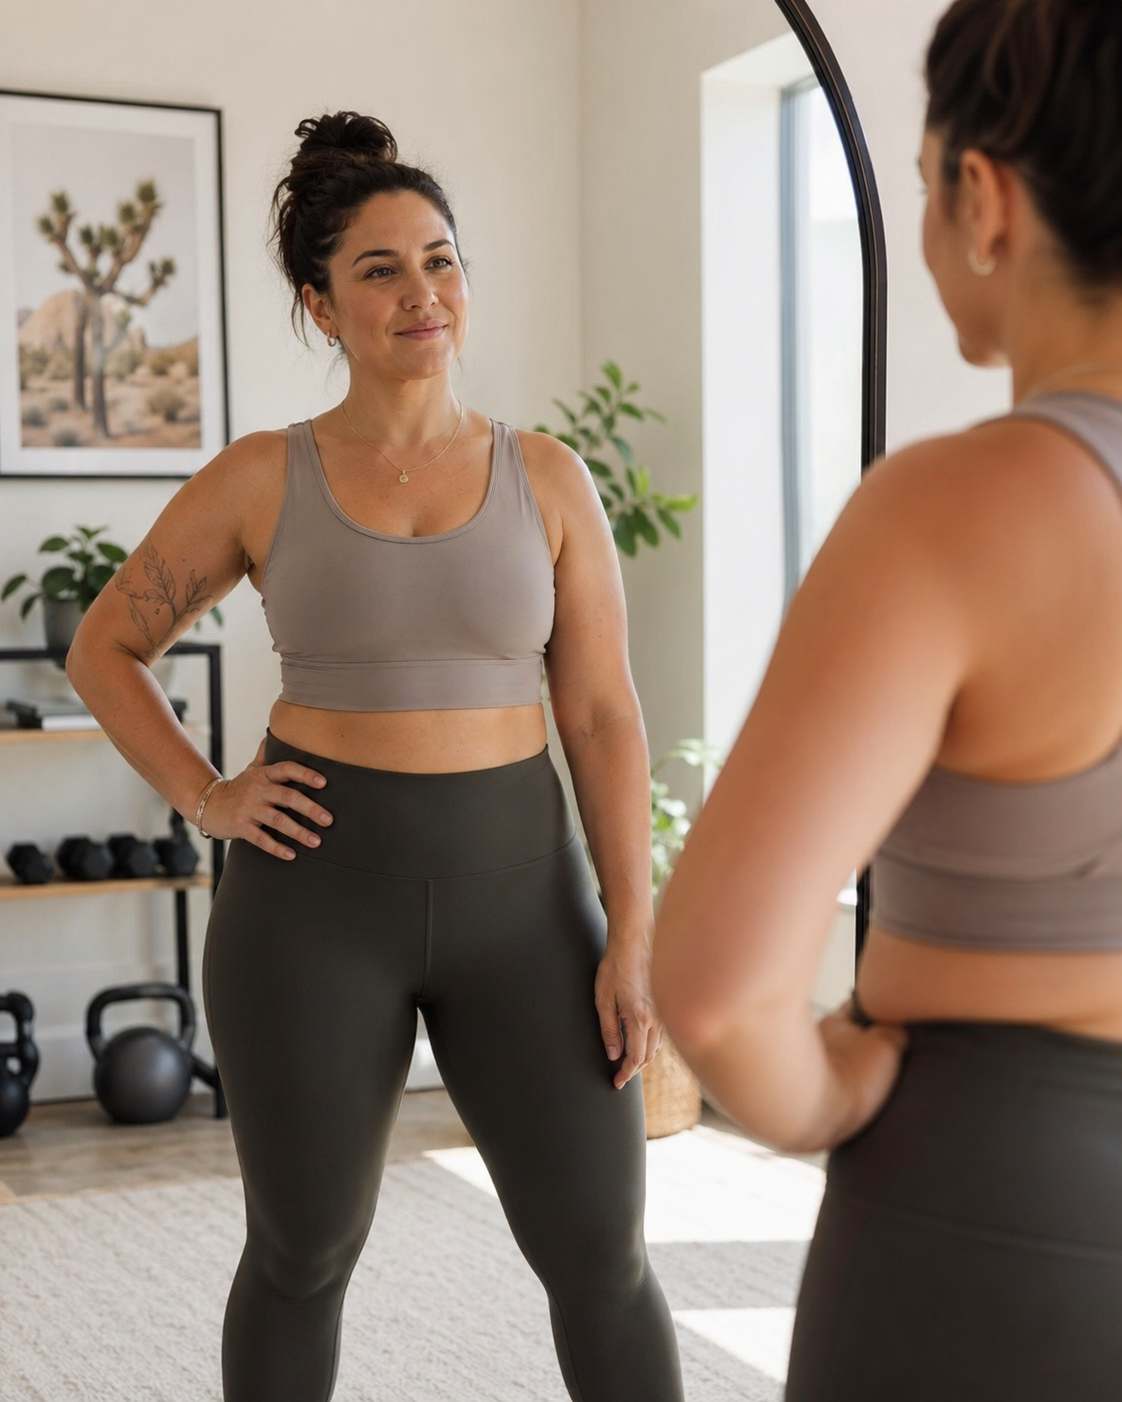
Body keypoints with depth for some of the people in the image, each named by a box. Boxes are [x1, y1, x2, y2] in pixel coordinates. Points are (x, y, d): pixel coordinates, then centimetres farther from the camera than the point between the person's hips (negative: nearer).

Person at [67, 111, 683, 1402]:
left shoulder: (547, 479, 1)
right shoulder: (258, 481, -1)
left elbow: (602, 716, 0)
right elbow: (104, 648, 10)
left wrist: (633, 936, -7)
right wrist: (204, 800, -4)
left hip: (515, 888, 1)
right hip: (317, 895, 0)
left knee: (601, 1256, 1)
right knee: (303, 1254, 11)